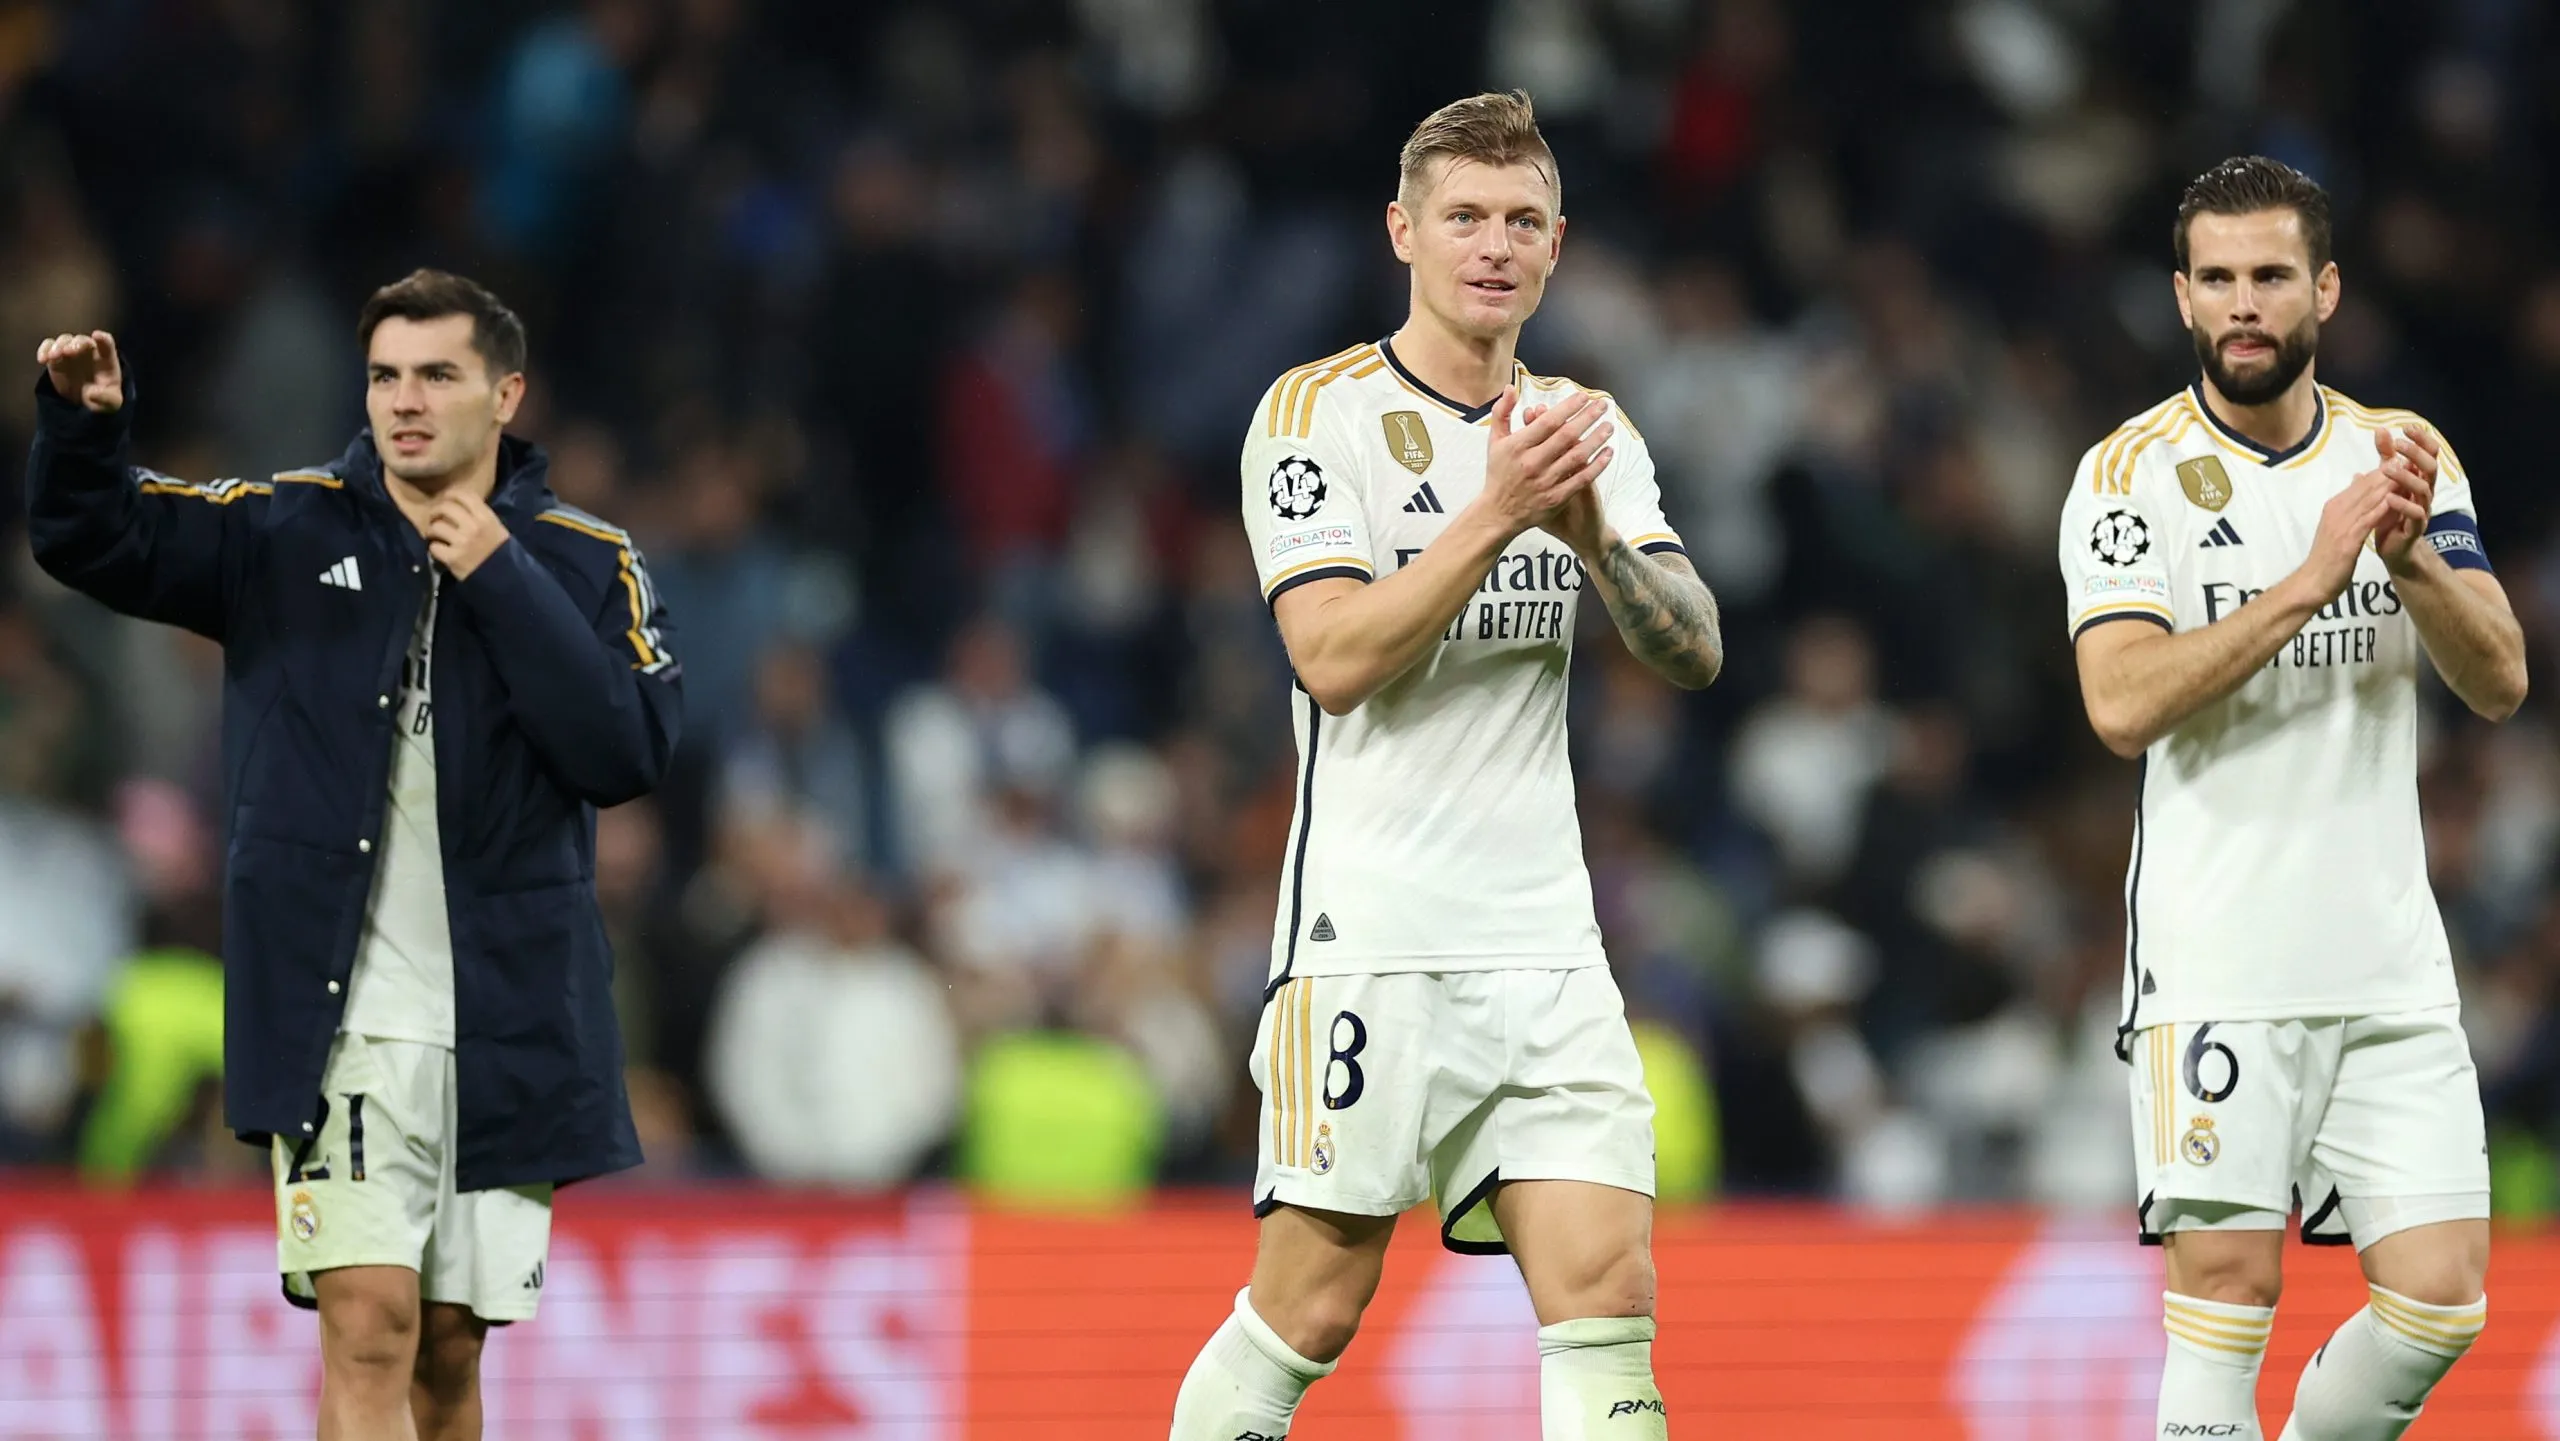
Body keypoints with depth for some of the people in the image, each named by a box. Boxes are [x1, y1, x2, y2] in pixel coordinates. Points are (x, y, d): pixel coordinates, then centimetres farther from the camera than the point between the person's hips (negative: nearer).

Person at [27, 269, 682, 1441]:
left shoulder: (588, 564, 4)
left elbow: (627, 754, -9)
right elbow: (94, 540, 3)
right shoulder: (287, 532, 5)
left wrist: (501, 583, -12)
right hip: (339, 1023, -2)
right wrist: (83, 422, -17)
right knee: (369, 1326, -15)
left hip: (510, 1025, 2)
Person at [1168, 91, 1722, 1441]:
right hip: (1367, 935, -5)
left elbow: (1694, 653, 2)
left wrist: (1592, 532, -16)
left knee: (1608, 1289, -6)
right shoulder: (1316, 413, -3)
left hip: (1543, 943, 5)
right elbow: (1336, 658, -15)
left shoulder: (1587, 428, 13)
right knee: (1311, 1306, -3)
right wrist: (1497, 514, -22)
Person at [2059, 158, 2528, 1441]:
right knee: (2225, 1289, -9)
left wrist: (2411, 559, -16)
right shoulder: (2131, 472, -2)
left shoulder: (2406, 459, 10)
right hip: (2216, 969, -4)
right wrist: (2311, 580, -20)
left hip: (2390, 958, 4)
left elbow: (2498, 683, 3)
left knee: (2441, 1298, -2)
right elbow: (2122, 705, -15)